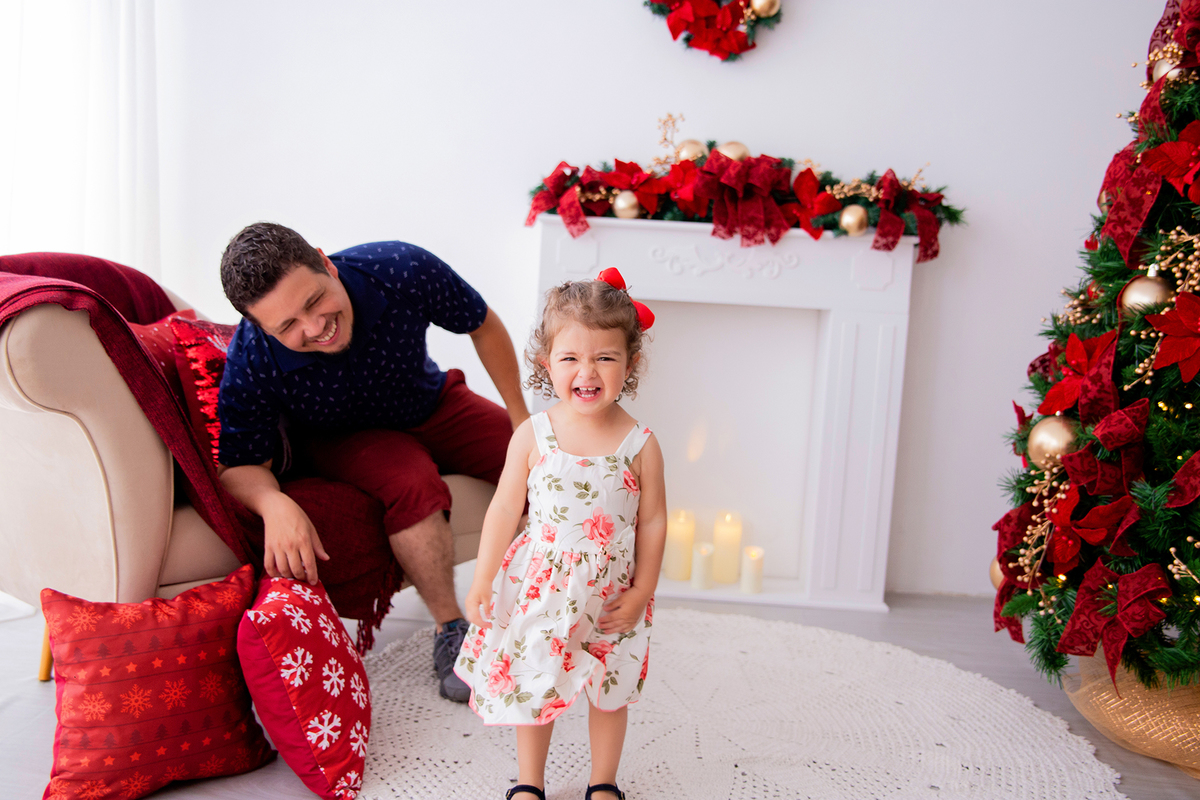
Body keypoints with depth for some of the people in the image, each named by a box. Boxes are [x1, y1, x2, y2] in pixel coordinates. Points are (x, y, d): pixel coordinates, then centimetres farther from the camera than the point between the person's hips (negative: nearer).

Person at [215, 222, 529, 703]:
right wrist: (275, 505, -46)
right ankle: (451, 631, -16)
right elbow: (238, 465, -22)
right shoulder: (252, 363, -31)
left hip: (432, 405, 3)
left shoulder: (403, 271, -30)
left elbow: (484, 327, -13)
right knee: (412, 482, -36)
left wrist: (520, 419, -9)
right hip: (341, 438, -2)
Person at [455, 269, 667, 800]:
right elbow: (505, 508, -4)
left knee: (611, 691, 17)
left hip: (609, 592, 0)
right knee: (531, 685, 16)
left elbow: (652, 522, -4)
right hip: (541, 586, 0)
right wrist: (482, 582, -2)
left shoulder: (640, 445, -12)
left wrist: (640, 593, -3)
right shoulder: (533, 436, -11)